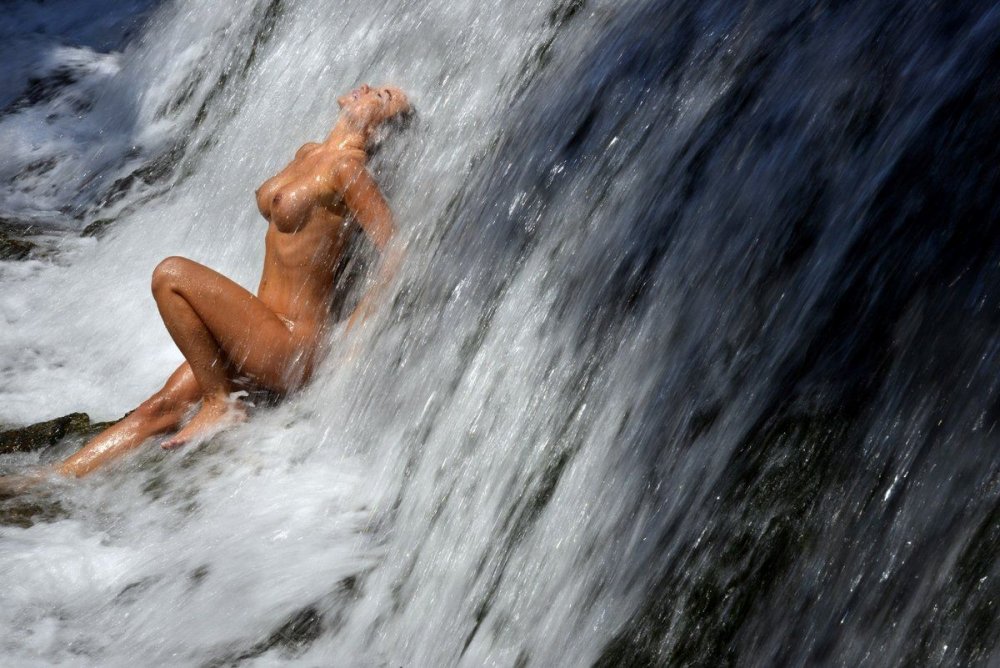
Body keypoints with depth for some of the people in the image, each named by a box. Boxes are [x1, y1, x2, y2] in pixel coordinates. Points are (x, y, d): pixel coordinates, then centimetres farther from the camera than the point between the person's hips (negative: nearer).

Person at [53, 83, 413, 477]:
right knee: (160, 409, 1)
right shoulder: (307, 154, 13)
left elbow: (396, 254, -19)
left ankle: (219, 403, -7)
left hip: (292, 348, -8)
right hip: (264, 334, 8)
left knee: (170, 274, -17)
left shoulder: (345, 166, -14)